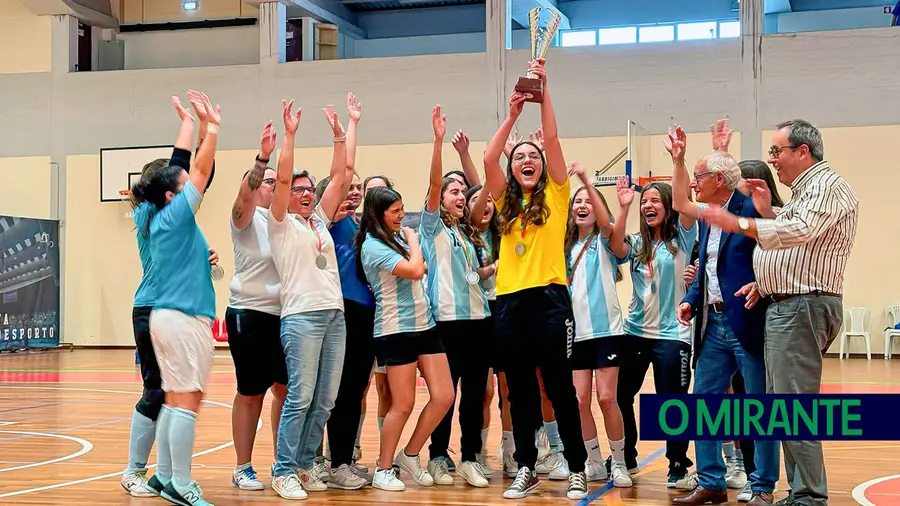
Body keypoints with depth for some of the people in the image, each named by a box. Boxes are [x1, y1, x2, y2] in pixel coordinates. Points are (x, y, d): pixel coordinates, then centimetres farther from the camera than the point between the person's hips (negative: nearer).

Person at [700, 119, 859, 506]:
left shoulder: (826, 185, -10)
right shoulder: (803, 191, 22)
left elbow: (800, 230, -27)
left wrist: (738, 224, -30)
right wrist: (766, 213, 8)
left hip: (803, 307, -11)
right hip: (784, 307, 11)